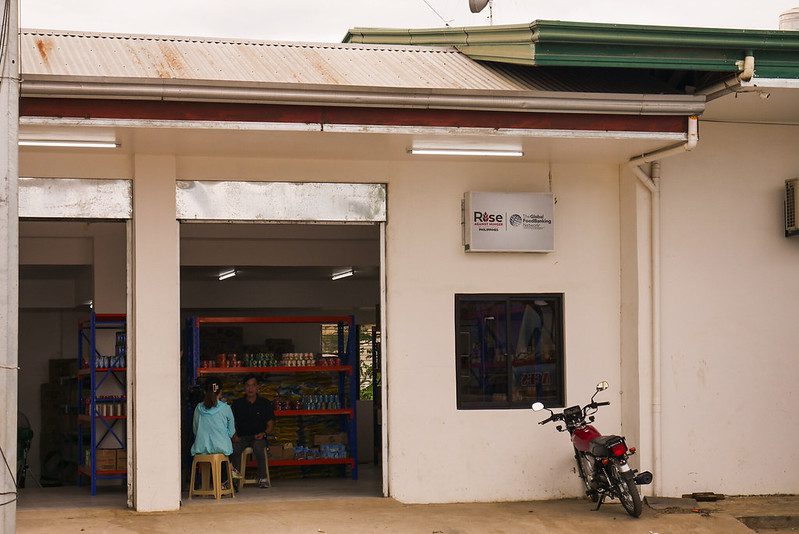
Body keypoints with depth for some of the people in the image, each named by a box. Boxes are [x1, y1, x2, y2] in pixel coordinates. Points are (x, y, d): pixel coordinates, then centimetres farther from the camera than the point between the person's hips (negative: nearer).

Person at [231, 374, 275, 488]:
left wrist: (264, 433, -12)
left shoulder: (265, 404, 10)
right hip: (241, 437, 1)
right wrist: (234, 435, -9)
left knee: (258, 446, -36)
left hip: (258, 437, -1)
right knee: (234, 448, -33)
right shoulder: (237, 404, 13)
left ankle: (262, 478, -28)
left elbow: (270, 424, 8)